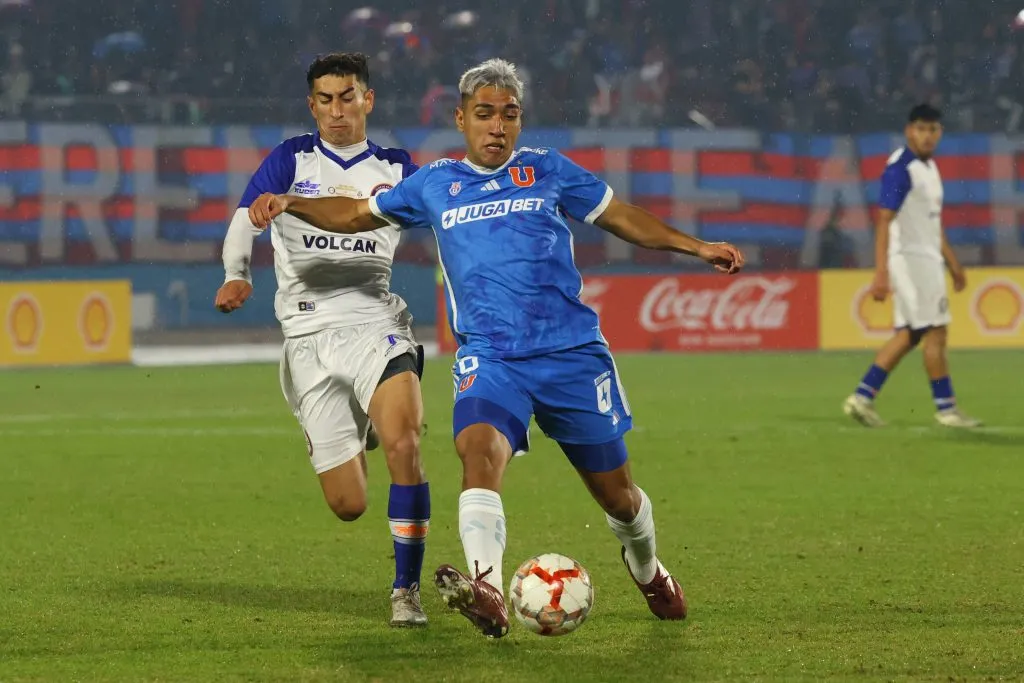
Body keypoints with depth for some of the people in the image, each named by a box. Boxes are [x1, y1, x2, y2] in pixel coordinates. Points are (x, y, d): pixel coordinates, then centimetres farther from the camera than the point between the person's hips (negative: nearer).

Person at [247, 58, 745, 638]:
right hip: (489, 357, 0)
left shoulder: (549, 171, 7)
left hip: (572, 352, 0)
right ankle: (486, 588, -48)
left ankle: (647, 568, 42)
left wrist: (696, 246, 9)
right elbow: (357, 214, 20)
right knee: (480, 448, -32)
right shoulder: (434, 185, 11)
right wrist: (288, 204, 6)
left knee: (615, 492, 9)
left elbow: (621, 217, 15)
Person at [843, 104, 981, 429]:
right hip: (910, 258, -9)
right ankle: (946, 408, 1)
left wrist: (952, 261, 24)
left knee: (908, 335, 8)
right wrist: (881, 273, -26)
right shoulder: (900, 169, -14)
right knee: (934, 332, -5)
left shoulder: (928, 167, 15)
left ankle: (863, 396, 9)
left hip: (927, 258, 9)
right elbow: (884, 221, -20)